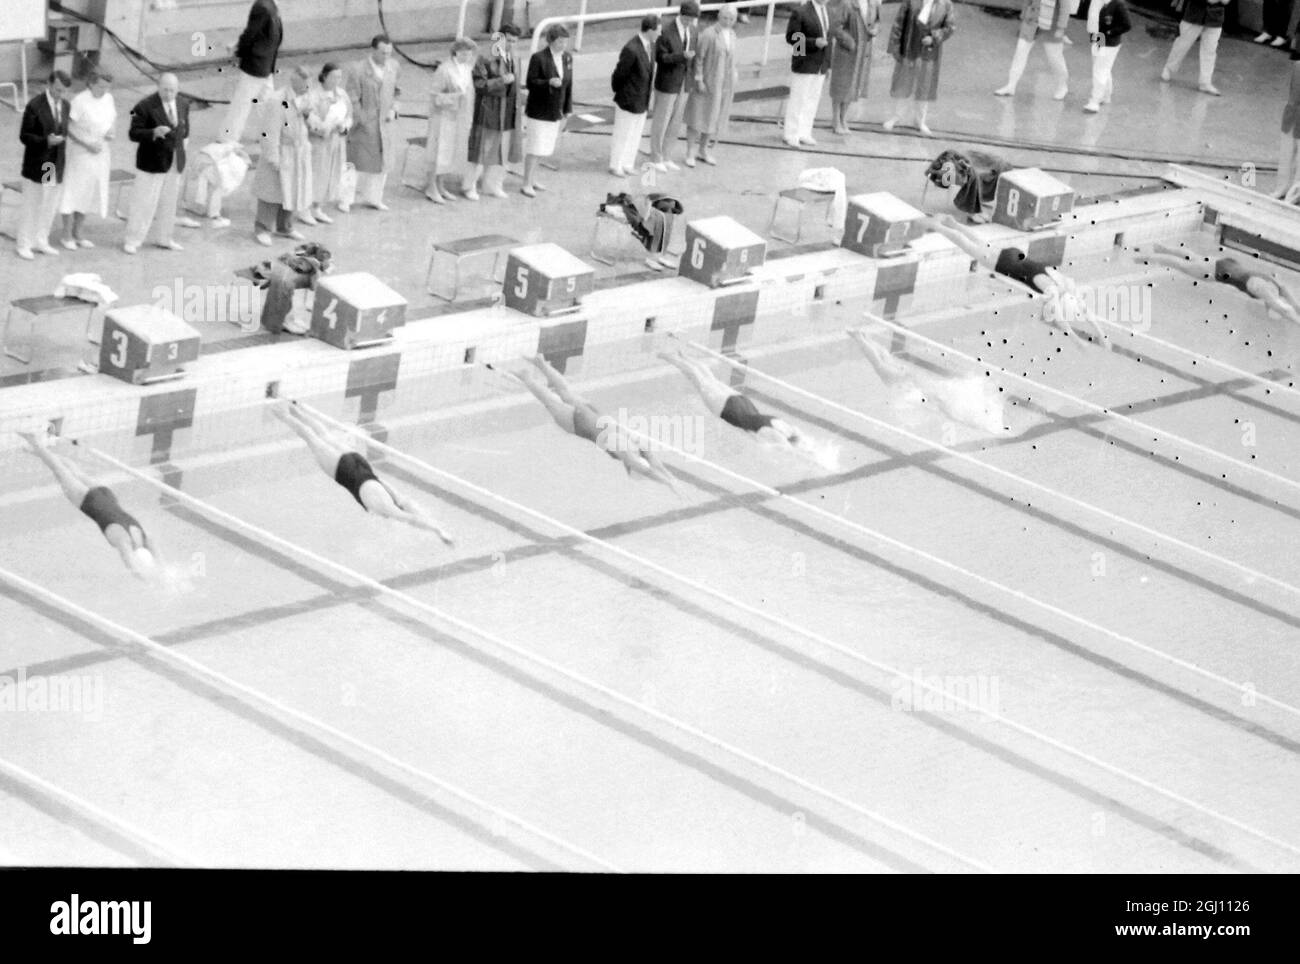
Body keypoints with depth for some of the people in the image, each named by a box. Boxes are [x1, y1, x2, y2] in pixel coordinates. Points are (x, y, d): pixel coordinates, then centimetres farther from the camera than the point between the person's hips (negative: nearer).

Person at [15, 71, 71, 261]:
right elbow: (24, 136, -12)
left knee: (50, 206, 9)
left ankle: (40, 241, 22)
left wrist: (65, 159, 12)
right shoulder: (34, 106, -13)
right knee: (31, 206, 2)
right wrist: (46, 141, -27)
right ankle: (24, 245, 12)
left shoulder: (66, 106, 5)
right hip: (36, 165, -5)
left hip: (57, 166, 5)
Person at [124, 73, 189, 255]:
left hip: (175, 161, 6)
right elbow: (133, 133, -17)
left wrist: (179, 137, 7)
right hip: (152, 162, -6)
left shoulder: (183, 104, 4)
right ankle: (132, 240, 6)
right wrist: (154, 133, -31)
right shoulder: (145, 107, -16)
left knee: (168, 202, 15)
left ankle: (162, 238, 29)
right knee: (145, 202, -3)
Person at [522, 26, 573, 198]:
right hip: (539, 111, -6)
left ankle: (532, 180, 24)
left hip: (555, 112, 6)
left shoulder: (567, 57, 3)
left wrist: (567, 110, 10)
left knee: (542, 149, 12)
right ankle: (526, 185, 3)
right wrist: (549, 82, -31)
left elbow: (568, 85, 9)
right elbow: (530, 83, -14)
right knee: (534, 149, -4)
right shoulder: (538, 58, -15)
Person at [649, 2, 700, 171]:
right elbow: (660, 57, -20)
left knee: (675, 122, 13)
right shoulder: (666, 33, -19)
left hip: (683, 85, 6)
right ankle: (655, 158, 18)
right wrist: (682, 56, -33)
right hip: (667, 84, -6)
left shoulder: (693, 31, 1)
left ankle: (665, 157, 25)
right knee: (661, 121, 5)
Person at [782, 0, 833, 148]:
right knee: (797, 100, 0)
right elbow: (791, 37, -13)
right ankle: (790, 135, 8)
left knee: (813, 101, 8)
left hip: (820, 66, 6)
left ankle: (804, 134, 15)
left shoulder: (827, 12, 9)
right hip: (804, 64, -6)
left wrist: (827, 64, 14)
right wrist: (814, 42, -23)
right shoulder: (800, 12, -12)